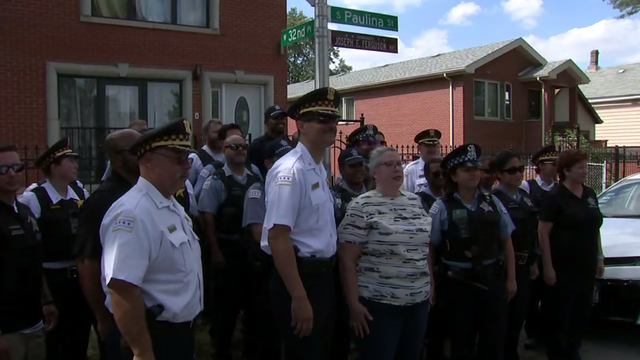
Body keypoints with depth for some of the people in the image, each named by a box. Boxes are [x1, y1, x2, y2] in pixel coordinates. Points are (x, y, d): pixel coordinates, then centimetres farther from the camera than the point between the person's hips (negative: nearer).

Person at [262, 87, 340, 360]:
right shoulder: (291, 171, -20)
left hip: (323, 275, 9)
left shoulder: (319, 169, 10)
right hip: (300, 278, -9)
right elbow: (278, 238, -25)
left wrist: (325, 274, 19)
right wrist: (299, 297, -25)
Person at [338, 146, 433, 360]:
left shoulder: (415, 202, 9)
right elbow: (347, 260, -11)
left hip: (418, 302, 6)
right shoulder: (362, 207, -9)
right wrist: (353, 304, -13)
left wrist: (431, 288, 14)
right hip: (378, 304, -6)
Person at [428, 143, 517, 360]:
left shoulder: (493, 203, 4)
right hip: (459, 283, -3)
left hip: (493, 280, 3)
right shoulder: (442, 207, -7)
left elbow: (506, 243, 8)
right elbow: (429, 247, -7)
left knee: (493, 342, 13)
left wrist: (511, 279, 6)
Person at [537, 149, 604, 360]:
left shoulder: (590, 194, 9)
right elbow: (543, 233, -14)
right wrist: (548, 266, -16)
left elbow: (595, 228, 17)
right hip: (563, 266, -6)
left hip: (586, 265, 7)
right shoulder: (555, 197, -12)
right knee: (560, 312, 3)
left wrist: (599, 257, 13)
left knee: (582, 311, 14)